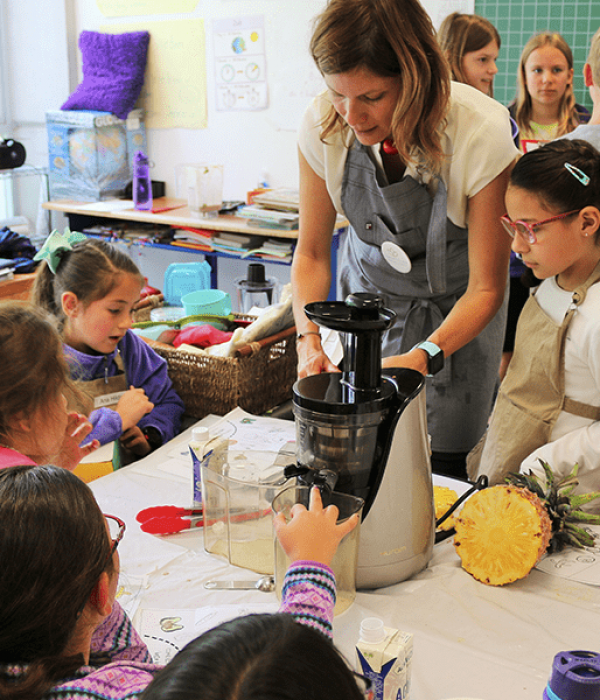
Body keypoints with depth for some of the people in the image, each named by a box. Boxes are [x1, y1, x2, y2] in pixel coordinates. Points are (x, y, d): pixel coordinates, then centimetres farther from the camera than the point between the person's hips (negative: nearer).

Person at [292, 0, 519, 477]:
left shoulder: (482, 133, -29)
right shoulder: (323, 125, -21)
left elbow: (486, 288, -21)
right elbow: (311, 252, -7)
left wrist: (425, 356, -37)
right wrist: (309, 339, -23)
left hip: (456, 305, -2)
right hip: (369, 288, 2)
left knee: (442, 463, -3)